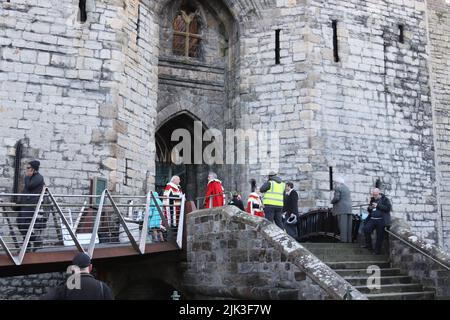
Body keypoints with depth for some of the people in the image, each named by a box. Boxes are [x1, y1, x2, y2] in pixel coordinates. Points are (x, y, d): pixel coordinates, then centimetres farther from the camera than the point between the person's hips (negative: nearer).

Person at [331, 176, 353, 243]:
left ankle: (343, 240, -13)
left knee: (342, 225, -10)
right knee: (348, 225, 6)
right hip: (349, 209, 8)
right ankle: (349, 240, 5)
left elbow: (336, 198, -16)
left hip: (342, 209, -8)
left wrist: (332, 202, 5)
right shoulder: (347, 188, 20)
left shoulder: (338, 188, -4)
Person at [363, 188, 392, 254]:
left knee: (379, 236, -3)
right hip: (372, 219, 5)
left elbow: (388, 208, -13)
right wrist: (369, 208, 1)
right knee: (366, 229, -17)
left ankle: (377, 250, 11)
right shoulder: (372, 199, 18)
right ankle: (369, 245, -3)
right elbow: (369, 211, 26)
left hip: (381, 221, -5)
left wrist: (378, 205, -17)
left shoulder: (385, 199, 1)